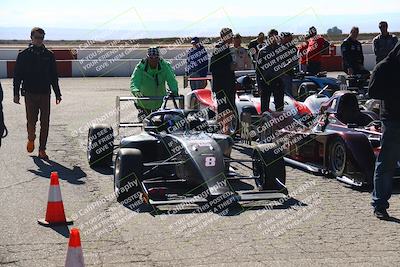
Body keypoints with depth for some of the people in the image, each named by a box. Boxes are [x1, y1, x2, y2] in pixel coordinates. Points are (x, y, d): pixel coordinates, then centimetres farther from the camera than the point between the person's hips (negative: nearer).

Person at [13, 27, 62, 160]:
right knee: (31, 120, -7)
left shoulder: (49, 55, 9)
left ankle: (42, 150, 7)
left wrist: (57, 94, 10)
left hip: (45, 94, 2)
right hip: (30, 94, -2)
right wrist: (16, 94, -3)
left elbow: (54, 76, 14)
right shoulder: (24, 55, 3)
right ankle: (31, 139, 23)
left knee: (45, 123, 0)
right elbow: (17, 76, 4)